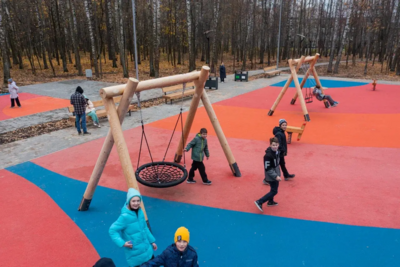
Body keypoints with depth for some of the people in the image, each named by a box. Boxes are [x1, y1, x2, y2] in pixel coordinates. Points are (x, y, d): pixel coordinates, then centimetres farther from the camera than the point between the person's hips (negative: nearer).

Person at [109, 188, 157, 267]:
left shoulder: (140, 212, -2)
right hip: (135, 254, -7)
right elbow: (112, 230, -19)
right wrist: (122, 243, -26)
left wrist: (152, 241, 15)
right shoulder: (125, 216, -23)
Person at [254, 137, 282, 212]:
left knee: (274, 188, 23)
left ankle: (270, 202, 45)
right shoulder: (268, 155, -30)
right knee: (274, 191, -1)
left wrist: (277, 174, 18)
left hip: (276, 174, 9)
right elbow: (267, 169, -25)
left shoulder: (277, 151, -3)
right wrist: (276, 176, -25)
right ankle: (259, 202, 6)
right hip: (271, 176, -9)